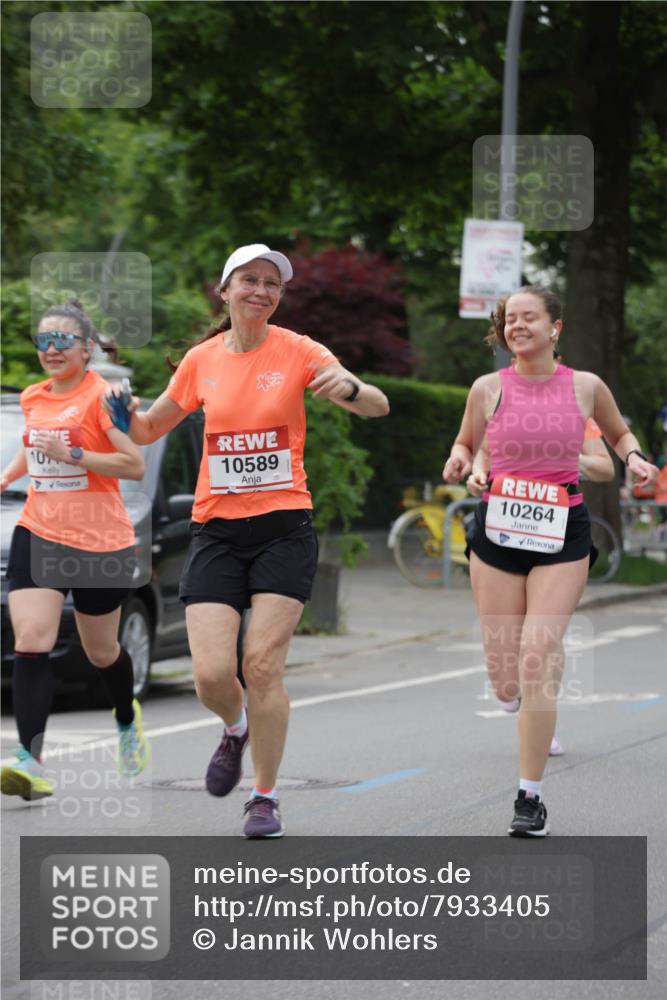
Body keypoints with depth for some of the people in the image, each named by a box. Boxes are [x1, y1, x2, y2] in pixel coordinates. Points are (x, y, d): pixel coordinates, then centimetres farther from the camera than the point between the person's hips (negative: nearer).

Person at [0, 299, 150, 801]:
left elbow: (136, 465, -17)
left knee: (101, 651, 14)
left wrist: (72, 454, -23)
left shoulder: (103, 395, -12)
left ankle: (128, 720, 46)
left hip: (100, 543, -4)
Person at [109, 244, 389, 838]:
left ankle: (265, 797, 7)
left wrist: (350, 388, -30)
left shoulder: (297, 352, -1)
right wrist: (125, 411, -4)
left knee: (263, 664, -9)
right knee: (212, 673, -9)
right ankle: (236, 729, 28)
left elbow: (378, 406, -8)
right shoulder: (201, 360, 6)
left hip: (284, 527, -2)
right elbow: (149, 430, 18)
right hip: (216, 530, 2)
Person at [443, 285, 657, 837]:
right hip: (498, 530, 2)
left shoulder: (585, 387, 1)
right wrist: (465, 465, -5)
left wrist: (633, 456, -1)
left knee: (537, 665, -16)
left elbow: (619, 433, 20)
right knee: (506, 683, 2)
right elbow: (465, 444, 17)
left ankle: (531, 796, -7)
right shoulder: (489, 388, 1)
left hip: (562, 533, -1)